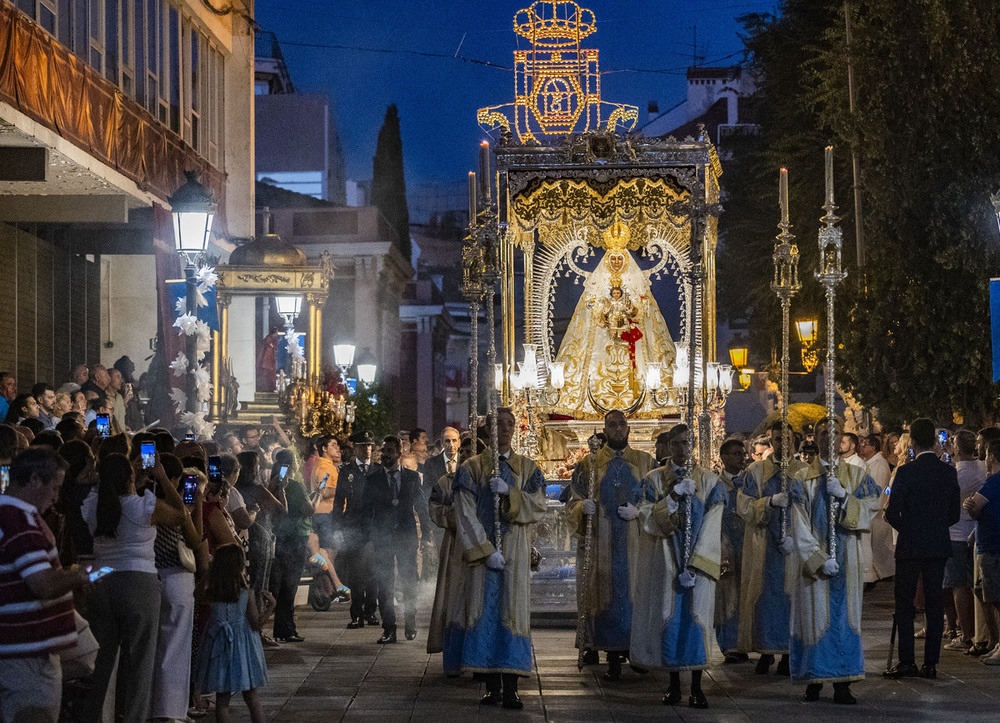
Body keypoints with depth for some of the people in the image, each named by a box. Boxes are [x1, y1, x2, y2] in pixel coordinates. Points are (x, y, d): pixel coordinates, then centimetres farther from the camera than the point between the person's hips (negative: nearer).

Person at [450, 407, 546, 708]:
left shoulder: (527, 469, 11)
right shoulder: (471, 468, 4)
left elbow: (538, 508, 1)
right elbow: (466, 515, -4)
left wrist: (509, 492, -15)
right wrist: (486, 551, -12)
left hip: (515, 552, 1)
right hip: (481, 549, -1)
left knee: (512, 612, -5)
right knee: (484, 612, -4)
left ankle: (510, 687, -8)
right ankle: (492, 685, 1)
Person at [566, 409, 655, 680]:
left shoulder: (646, 463, 10)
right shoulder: (589, 464, 9)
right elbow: (573, 503, 7)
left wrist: (638, 511, -11)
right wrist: (583, 507, -16)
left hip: (636, 543, 0)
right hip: (602, 544, 0)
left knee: (636, 594, -3)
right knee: (607, 594, -3)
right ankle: (613, 658, 1)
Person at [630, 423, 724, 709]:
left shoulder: (709, 480, 4)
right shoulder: (655, 479, 6)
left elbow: (712, 525, -2)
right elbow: (648, 519, -4)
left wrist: (694, 563, -11)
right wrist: (672, 496, -18)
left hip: (699, 560, 0)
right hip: (666, 560, 1)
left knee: (696, 617, -4)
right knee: (669, 616, 0)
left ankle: (696, 687, -1)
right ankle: (674, 684, 8)